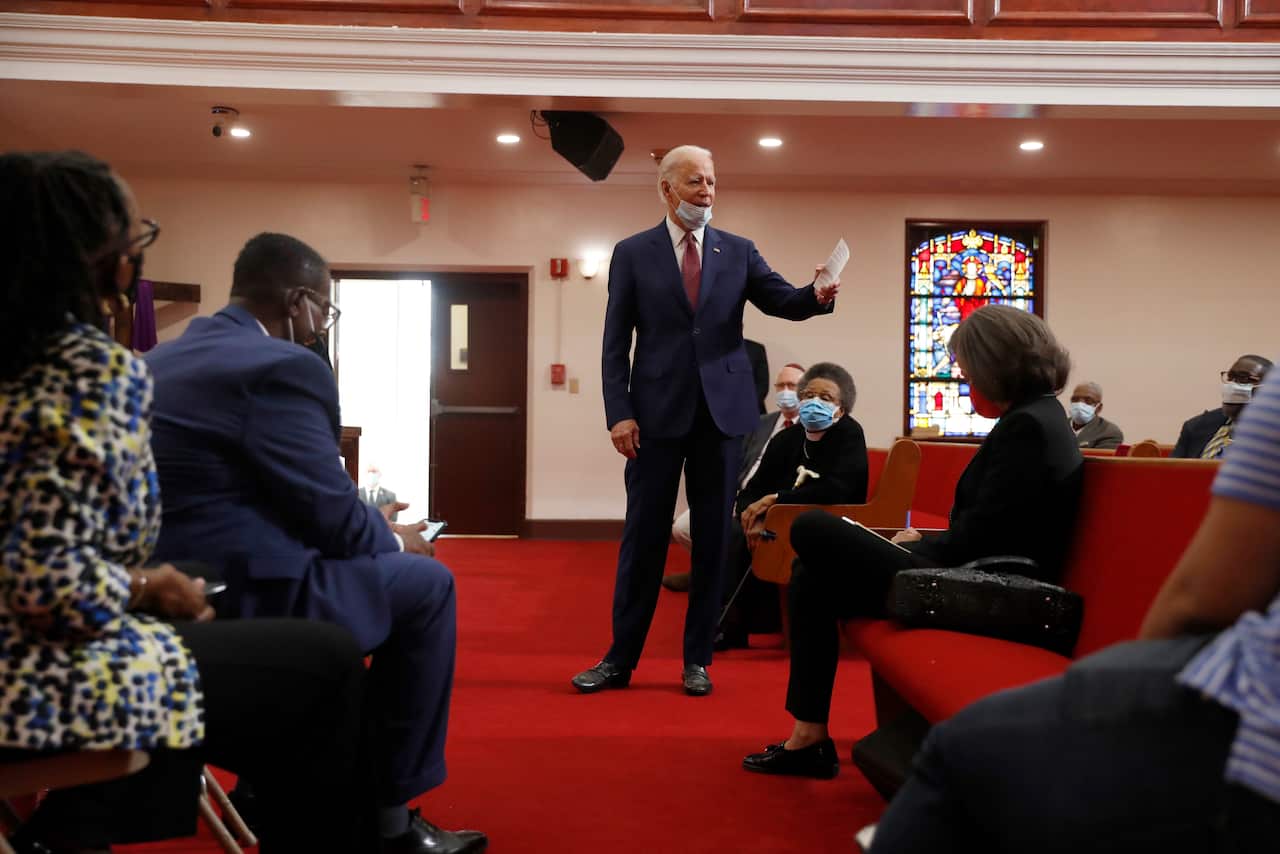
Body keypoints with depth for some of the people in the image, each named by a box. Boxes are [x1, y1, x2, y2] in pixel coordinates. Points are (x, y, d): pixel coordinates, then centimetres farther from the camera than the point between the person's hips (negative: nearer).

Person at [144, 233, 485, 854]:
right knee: (425, 583, 6)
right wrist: (395, 539, 7)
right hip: (236, 600, -10)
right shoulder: (282, 364, -14)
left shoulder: (158, 361, 15)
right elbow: (334, 516, -14)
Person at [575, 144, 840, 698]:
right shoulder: (633, 253, 4)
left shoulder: (738, 251, 10)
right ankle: (621, 658, 16)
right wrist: (619, 413, -8)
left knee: (712, 537, 7)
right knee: (643, 537, 4)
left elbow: (782, 301, -2)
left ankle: (697, 659, 18)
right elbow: (616, 342, 1)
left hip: (722, 411, 2)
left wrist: (817, 296, -24)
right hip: (657, 412, -2)